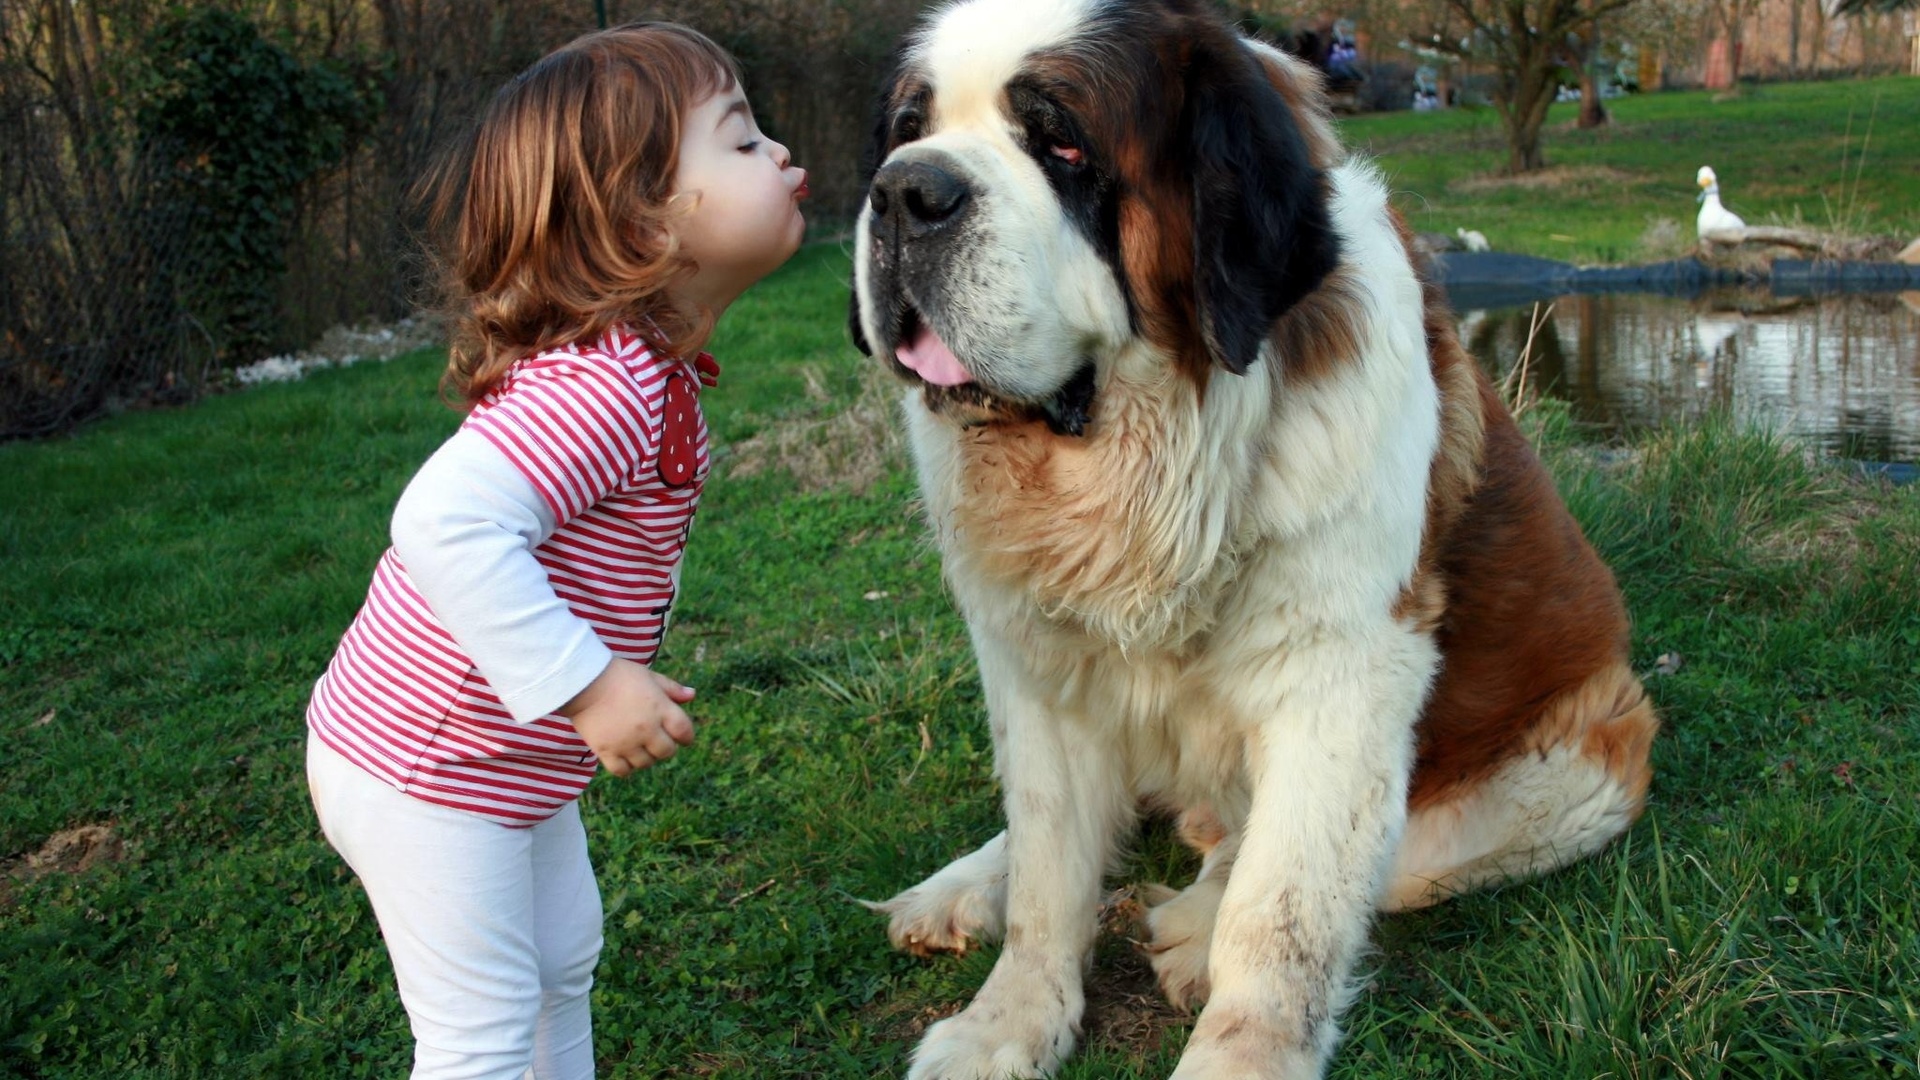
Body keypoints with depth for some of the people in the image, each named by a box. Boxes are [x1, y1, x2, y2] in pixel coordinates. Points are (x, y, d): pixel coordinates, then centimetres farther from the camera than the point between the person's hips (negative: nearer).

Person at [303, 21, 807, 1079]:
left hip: (505, 755, 10)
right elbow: (448, 521, -43)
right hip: (423, 769, -10)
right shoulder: (606, 388, -32)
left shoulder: (644, 367, 0)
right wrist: (588, 683, -37)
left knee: (563, 955, 24)